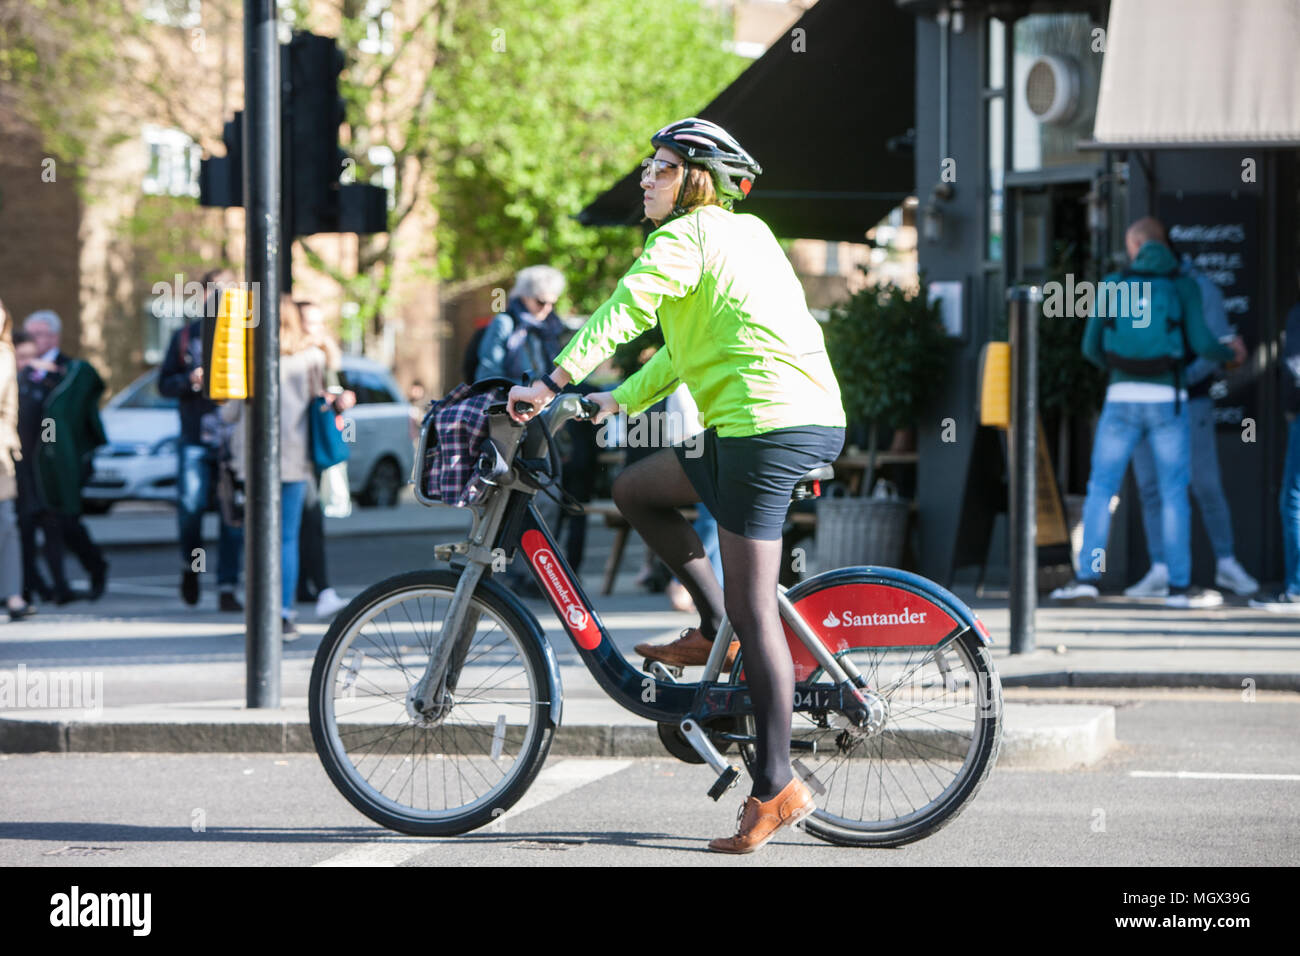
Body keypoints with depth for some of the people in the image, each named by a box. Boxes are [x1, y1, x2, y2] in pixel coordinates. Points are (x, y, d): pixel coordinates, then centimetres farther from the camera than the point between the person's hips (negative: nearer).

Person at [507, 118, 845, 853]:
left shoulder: (686, 236, -5)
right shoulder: (746, 234, 24)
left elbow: (624, 311, -19)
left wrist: (551, 385, -21)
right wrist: (619, 401, 29)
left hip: (766, 426, -9)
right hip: (817, 421, 9)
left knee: (755, 613, -7)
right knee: (637, 489, 20)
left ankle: (777, 789, -5)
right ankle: (715, 629, 16)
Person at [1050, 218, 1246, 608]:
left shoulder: (1113, 284, 4)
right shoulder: (1183, 286, 0)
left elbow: (1091, 346, 7)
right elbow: (1201, 344, -5)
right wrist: (1231, 353, 18)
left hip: (1122, 399, 1)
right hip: (1166, 400, -1)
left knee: (1100, 490, 8)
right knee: (1174, 494, 4)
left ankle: (1087, 576, 1)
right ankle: (1180, 586, 3)